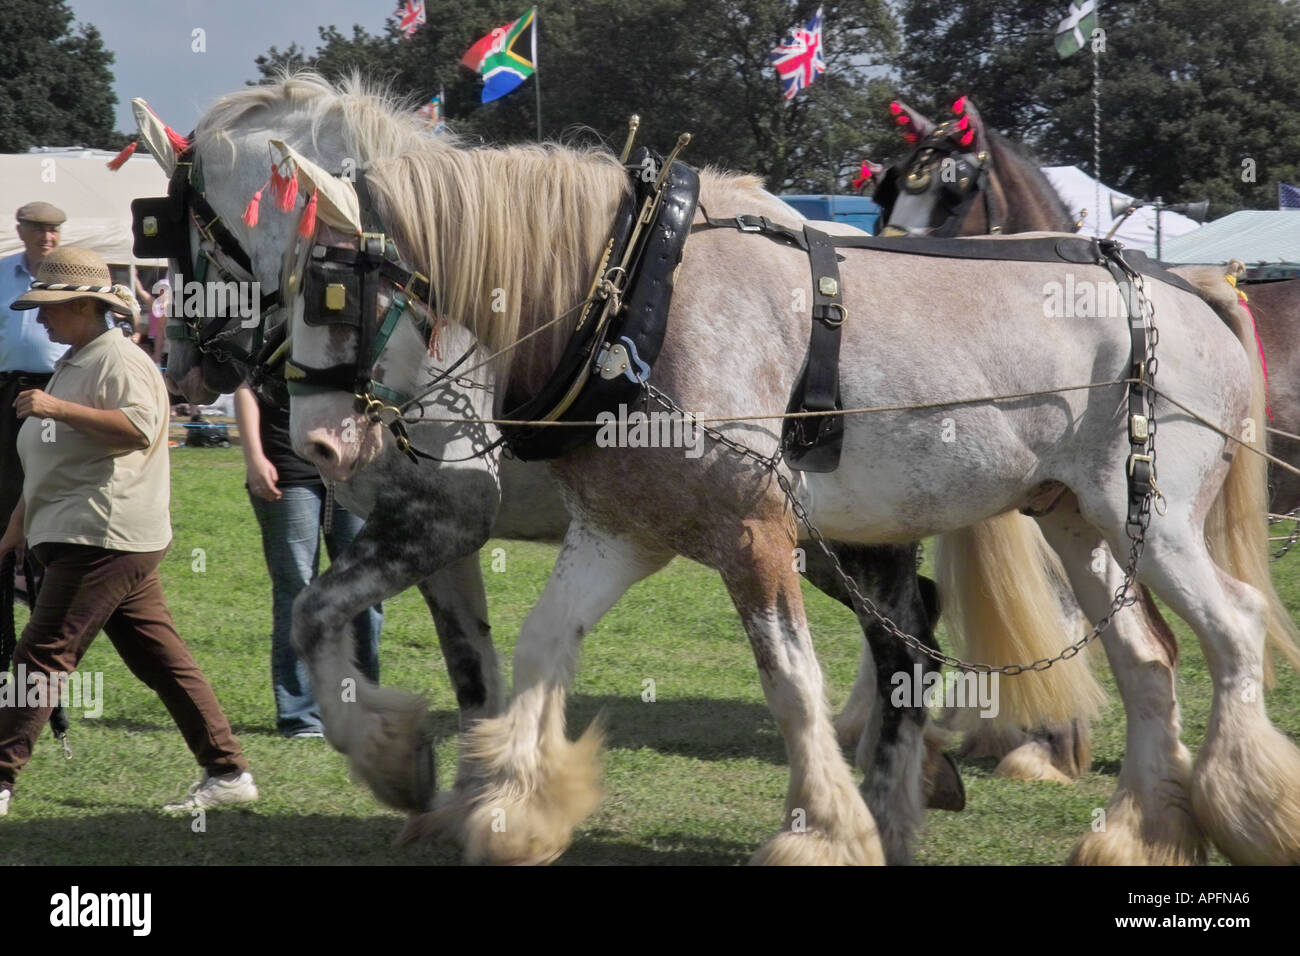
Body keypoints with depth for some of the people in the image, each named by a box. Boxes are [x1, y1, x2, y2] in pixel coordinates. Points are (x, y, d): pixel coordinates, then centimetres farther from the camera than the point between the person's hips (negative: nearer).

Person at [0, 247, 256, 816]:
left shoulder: (118, 360, -9)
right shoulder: (72, 365, 22)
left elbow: (140, 428, -26)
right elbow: (47, 462, 28)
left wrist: (57, 408, -27)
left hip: (105, 539, -10)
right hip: (77, 539, 10)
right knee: (162, 658, 9)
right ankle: (227, 773, 11)